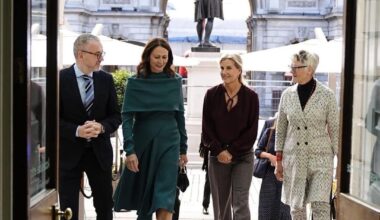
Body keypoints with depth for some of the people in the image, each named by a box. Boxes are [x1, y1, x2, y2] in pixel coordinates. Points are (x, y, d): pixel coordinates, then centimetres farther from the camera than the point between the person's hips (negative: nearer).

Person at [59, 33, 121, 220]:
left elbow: (115, 115, 6)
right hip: (69, 152, -3)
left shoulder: (106, 79, 3)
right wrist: (77, 131, -22)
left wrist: (101, 127, -15)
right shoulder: (61, 79, -7)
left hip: (99, 151, 3)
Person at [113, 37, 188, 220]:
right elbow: (127, 117, -8)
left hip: (169, 143, 1)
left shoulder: (175, 81, 3)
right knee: (142, 196, 13)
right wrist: (129, 150, -18)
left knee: (164, 200, -8)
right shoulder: (135, 82, -3)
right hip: (143, 143, 0)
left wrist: (183, 148, 10)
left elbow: (180, 115, 9)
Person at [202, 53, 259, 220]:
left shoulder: (251, 96, -4)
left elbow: (252, 130, -5)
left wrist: (231, 151, -11)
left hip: (242, 157, -2)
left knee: (240, 203, -7)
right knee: (220, 203, 7)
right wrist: (219, 151, -10)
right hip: (217, 157, 2)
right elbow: (206, 127, 1)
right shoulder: (212, 94, 0)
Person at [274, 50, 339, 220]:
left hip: (320, 157, -3)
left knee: (320, 206, -11)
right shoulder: (287, 95, 4)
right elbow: (281, 129, 10)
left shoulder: (327, 95, -4)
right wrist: (278, 160, 7)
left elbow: (335, 129, -1)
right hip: (293, 158, 3)